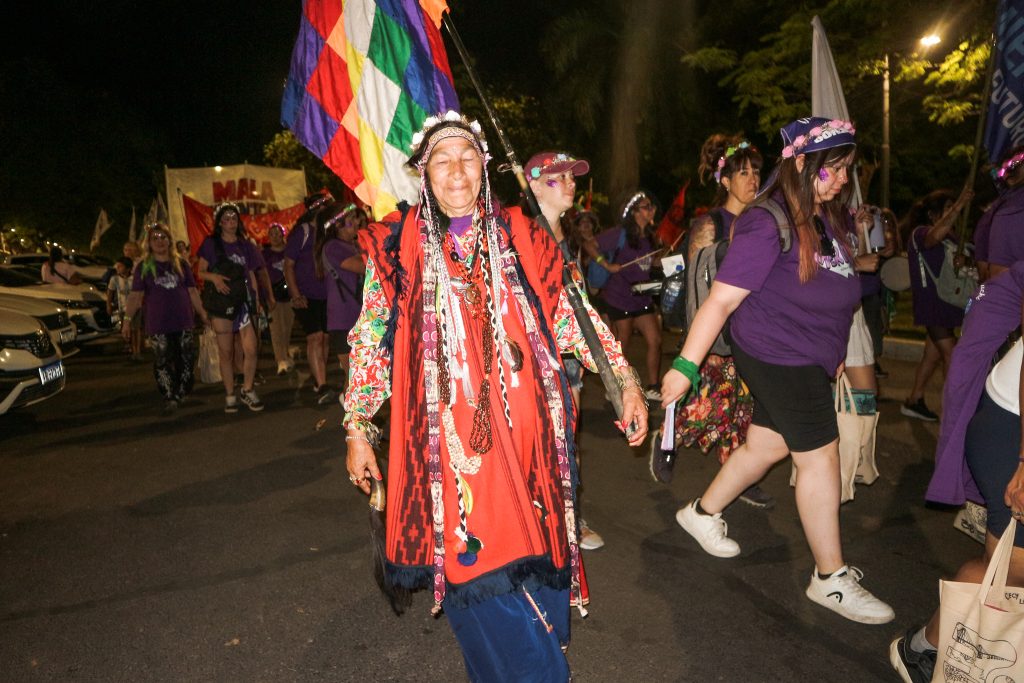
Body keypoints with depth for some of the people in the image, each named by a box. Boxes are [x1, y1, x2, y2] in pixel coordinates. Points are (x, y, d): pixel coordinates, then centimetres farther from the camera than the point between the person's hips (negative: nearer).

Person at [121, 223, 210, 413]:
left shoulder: (181, 264, 10)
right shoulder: (144, 267, 5)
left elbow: (192, 291, 13)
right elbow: (135, 295, 0)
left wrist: (203, 314, 10)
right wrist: (127, 319, -8)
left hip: (184, 321, 2)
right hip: (157, 324, -2)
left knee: (187, 360, 1)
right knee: (162, 362, -5)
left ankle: (181, 394, 14)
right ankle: (169, 398, 2)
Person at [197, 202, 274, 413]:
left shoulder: (246, 244, 12)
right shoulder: (211, 243, 5)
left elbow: (257, 271, 17)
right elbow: (201, 271, 3)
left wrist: (269, 295, 10)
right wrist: (214, 277, -18)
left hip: (245, 301, 2)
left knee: (250, 350, -9)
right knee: (226, 352, 1)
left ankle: (247, 391, 10)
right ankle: (230, 396, 14)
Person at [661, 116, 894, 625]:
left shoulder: (829, 219, 8)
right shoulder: (768, 224, -20)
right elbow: (721, 299, -24)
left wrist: (835, 355, 21)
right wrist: (685, 365, -26)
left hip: (808, 359, 9)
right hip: (776, 356, -9)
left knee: (766, 446, 18)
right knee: (820, 457, 0)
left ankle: (703, 512, 39)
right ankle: (831, 579, 16)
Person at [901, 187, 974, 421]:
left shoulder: (949, 236, 16)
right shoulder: (919, 233, -12)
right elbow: (935, 236, -36)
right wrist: (959, 206, -43)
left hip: (945, 303, 9)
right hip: (930, 303, -9)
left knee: (934, 355, 12)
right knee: (951, 356, -9)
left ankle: (914, 401, 21)